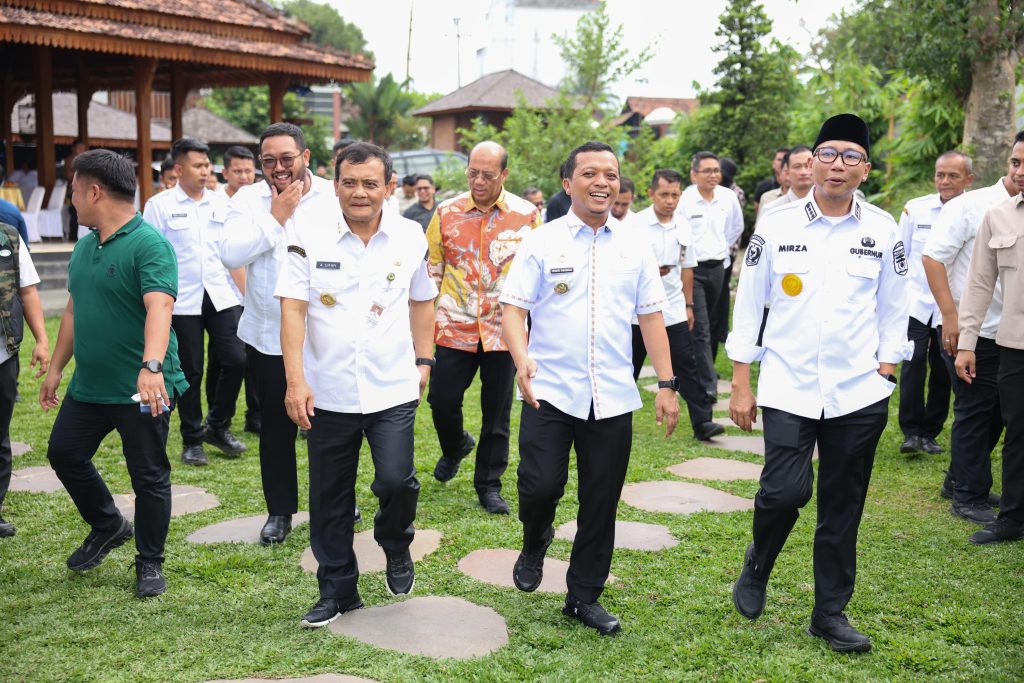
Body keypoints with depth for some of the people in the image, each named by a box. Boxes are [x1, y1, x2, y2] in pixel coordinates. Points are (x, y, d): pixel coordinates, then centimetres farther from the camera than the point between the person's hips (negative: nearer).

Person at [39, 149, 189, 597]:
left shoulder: (149, 244, -16)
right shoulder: (85, 246, 10)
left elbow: (159, 308, -29)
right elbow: (74, 311, 19)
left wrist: (152, 366, -43)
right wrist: (56, 369, 22)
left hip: (141, 390, -8)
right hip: (88, 386, 8)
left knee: (148, 477, 4)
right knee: (64, 454, 17)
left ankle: (150, 563, 21)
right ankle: (108, 526, 38)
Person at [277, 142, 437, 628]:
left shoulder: (411, 237, 2)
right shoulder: (308, 236, -4)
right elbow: (292, 308, -10)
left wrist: (423, 360, 12)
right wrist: (295, 379, -18)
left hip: (393, 390, 0)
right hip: (328, 392, 0)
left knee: (396, 479, -15)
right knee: (329, 498, 9)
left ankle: (396, 544, 20)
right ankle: (336, 590, 28)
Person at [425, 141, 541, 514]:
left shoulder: (527, 215, -1)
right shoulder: (447, 213, 2)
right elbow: (430, 269, 8)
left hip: (505, 328, -1)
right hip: (456, 327, 1)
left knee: (497, 412, 6)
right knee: (442, 399, 1)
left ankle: (489, 484, 22)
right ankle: (455, 446, 35)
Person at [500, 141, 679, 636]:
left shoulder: (634, 247, 8)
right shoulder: (541, 242, 0)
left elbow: (650, 316, 10)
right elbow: (513, 308, -5)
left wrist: (666, 384, 5)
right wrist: (522, 358, -23)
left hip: (613, 397, 3)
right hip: (550, 391, -2)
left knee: (601, 503, 7)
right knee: (541, 485, -12)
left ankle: (584, 597, 26)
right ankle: (534, 544, 24)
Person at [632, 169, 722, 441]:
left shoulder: (683, 226, 5)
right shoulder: (636, 224, -8)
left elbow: (687, 268, 14)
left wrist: (689, 304, 13)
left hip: (674, 310, 3)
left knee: (685, 365, -1)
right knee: (630, 366, 10)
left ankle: (702, 422, -1)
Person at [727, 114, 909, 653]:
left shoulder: (883, 230, 3)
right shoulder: (775, 226, -1)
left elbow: (892, 312, 10)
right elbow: (749, 307, 2)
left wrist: (885, 377, 5)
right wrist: (741, 386, 1)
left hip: (858, 393, 2)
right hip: (788, 387, -2)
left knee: (842, 507, 8)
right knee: (785, 491, -12)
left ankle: (831, 612, 24)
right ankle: (755, 569, 20)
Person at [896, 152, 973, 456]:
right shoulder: (915, 208, 0)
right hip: (916, 302, 0)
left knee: (943, 371, 7)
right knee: (913, 364, -9)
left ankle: (930, 432, 21)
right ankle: (911, 431, 1)